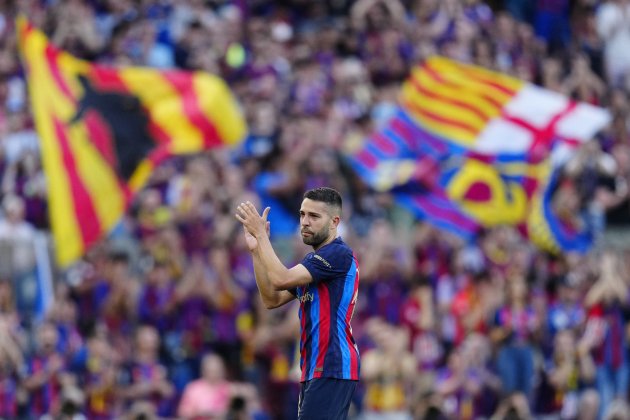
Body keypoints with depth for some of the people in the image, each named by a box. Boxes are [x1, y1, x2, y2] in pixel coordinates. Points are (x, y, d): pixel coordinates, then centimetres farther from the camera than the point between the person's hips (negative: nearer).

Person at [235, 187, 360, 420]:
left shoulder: (339, 254, -12)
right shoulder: (312, 260, 19)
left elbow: (280, 279, -20)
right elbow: (272, 299, 14)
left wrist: (261, 234, -11)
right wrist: (256, 249, 6)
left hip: (331, 370, -10)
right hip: (316, 369, 10)